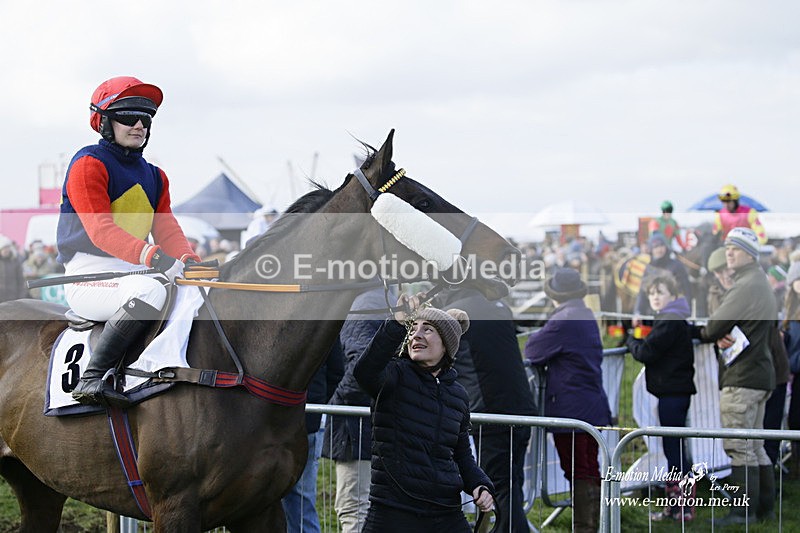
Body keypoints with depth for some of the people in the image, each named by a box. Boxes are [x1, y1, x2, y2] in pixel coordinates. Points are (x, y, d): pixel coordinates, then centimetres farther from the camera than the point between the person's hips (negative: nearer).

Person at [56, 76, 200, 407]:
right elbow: (100, 230, -21)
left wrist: (188, 261, -17)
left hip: (134, 273, 8)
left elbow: (167, 230, 7)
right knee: (151, 290, -36)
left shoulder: (155, 177, 19)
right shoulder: (88, 165, -7)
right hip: (89, 277, -8)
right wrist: (153, 257, -35)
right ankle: (91, 378, -35)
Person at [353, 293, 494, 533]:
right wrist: (397, 325, -39)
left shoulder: (458, 395, 13)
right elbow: (365, 371, -28)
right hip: (393, 513, -4)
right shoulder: (396, 376, -3)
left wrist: (480, 485, 2)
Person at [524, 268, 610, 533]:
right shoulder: (589, 317, 12)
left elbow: (532, 351, -6)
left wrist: (534, 335, 16)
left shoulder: (562, 321, -16)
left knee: (576, 471, -5)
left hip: (570, 409, -8)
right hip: (594, 408, 8)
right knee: (591, 469, 13)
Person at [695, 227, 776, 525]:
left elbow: (714, 327, -15)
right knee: (755, 446, 15)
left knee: (738, 446, -9)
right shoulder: (762, 285, 20)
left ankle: (743, 510, -8)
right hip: (760, 374, 11)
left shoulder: (746, 286, -15)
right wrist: (721, 339, -4)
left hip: (741, 377, -11)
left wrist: (709, 334, 8)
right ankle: (765, 507, 19)